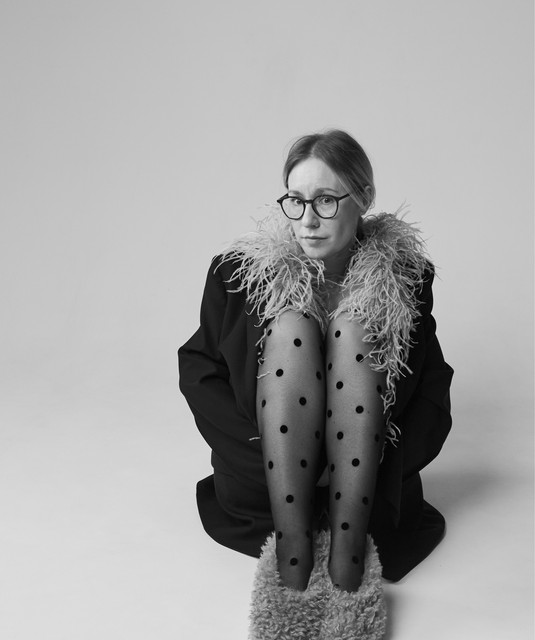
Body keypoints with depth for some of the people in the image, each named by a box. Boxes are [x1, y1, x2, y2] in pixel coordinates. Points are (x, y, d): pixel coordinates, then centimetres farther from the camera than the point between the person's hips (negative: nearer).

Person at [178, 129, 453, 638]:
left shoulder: (404, 275, -3)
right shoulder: (241, 271, -6)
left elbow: (432, 392, -3)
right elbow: (198, 372, -5)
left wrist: (391, 461, -18)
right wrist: (265, 453, -17)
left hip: (369, 483, 1)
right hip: (265, 480, 0)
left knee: (354, 325, -21)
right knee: (291, 326, -22)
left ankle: (347, 544, -29)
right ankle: (291, 542, -28)